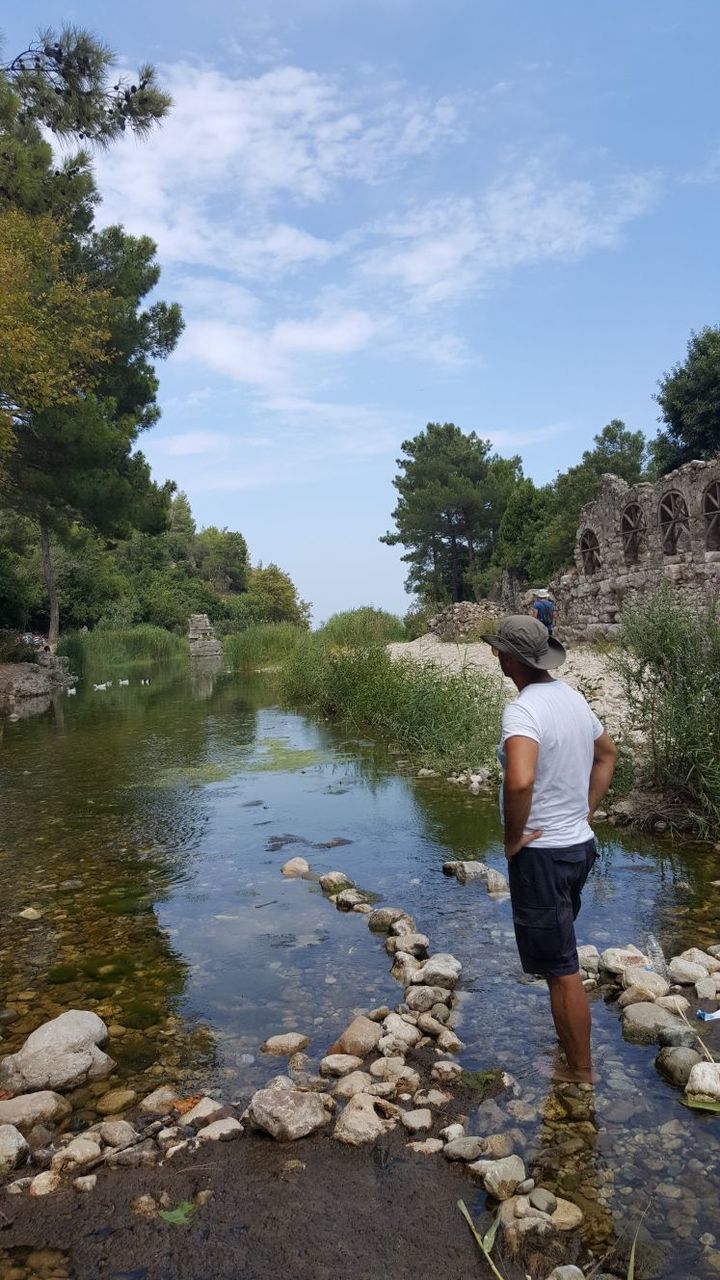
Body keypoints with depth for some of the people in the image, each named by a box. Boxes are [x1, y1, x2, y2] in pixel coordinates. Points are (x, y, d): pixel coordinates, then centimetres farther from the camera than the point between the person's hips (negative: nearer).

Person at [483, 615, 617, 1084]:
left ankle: (580, 1073, 21)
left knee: (561, 970, 6)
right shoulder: (573, 697, 4)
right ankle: (573, 1048, 43)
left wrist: (513, 838, -23)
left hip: (541, 853, -9)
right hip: (580, 844, 9)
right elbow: (607, 754, 20)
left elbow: (520, 781, -40)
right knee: (562, 959, 26)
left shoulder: (523, 710, -24)